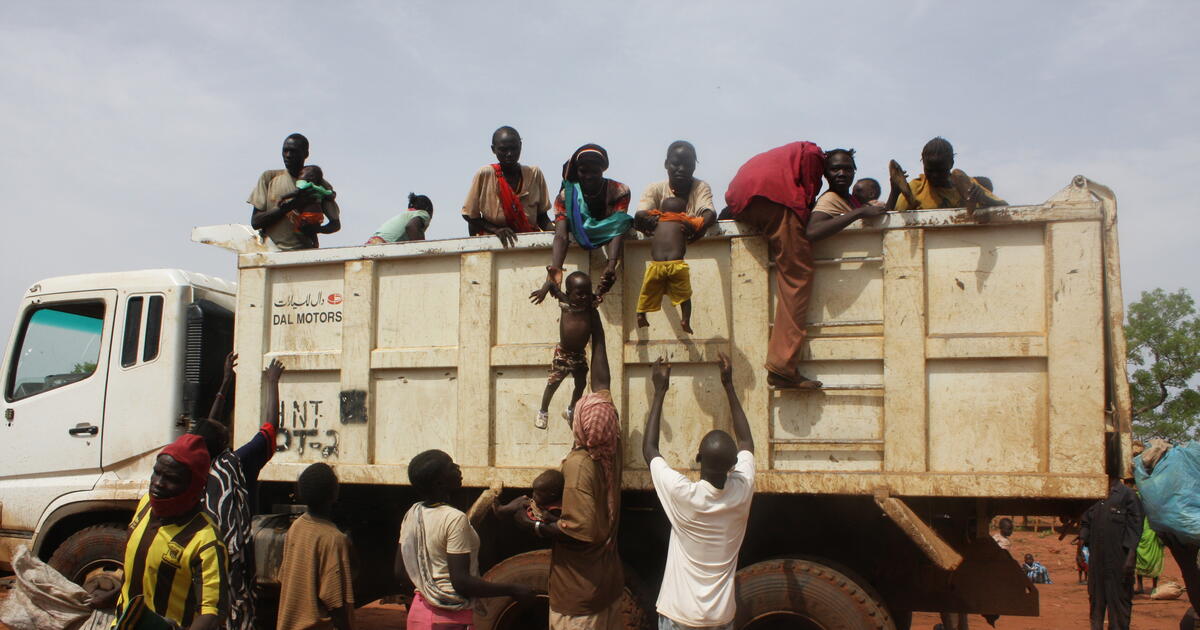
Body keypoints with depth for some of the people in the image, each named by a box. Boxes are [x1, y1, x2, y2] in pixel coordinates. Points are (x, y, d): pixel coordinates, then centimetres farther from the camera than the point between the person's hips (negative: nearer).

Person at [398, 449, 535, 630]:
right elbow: (461, 582, -22)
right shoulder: (455, 519, -19)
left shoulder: (412, 514, 4)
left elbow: (400, 570, 11)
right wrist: (513, 590, -16)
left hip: (418, 613, 8)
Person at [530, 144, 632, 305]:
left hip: (609, 240, -1)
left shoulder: (619, 191, -19)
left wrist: (612, 266, -51)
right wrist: (555, 269, -52)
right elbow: (561, 235, -32)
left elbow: (618, 230, -32)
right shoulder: (566, 195, -18)